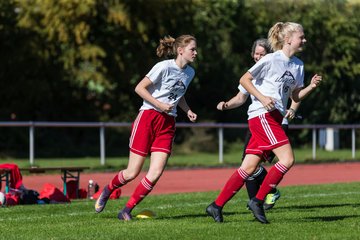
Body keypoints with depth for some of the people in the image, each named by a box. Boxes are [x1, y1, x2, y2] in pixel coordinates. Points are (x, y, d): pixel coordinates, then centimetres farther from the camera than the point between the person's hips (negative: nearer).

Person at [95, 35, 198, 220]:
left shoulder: (190, 72, 11)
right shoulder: (164, 67, -12)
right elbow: (139, 88, -11)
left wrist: (188, 110, 12)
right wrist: (159, 105, -17)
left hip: (167, 124, 6)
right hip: (148, 117, -6)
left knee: (155, 173, -10)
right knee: (132, 173, -3)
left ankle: (126, 211, 1)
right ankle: (107, 191, 28)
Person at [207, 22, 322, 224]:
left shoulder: (298, 65, 14)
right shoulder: (271, 60, -8)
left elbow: (295, 96, 18)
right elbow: (244, 79, -5)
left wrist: (311, 87, 1)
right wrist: (262, 98, -16)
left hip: (274, 118, 8)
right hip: (262, 115, -8)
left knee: (250, 167, 4)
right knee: (287, 159, -16)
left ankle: (217, 206, 8)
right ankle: (258, 201, -8)